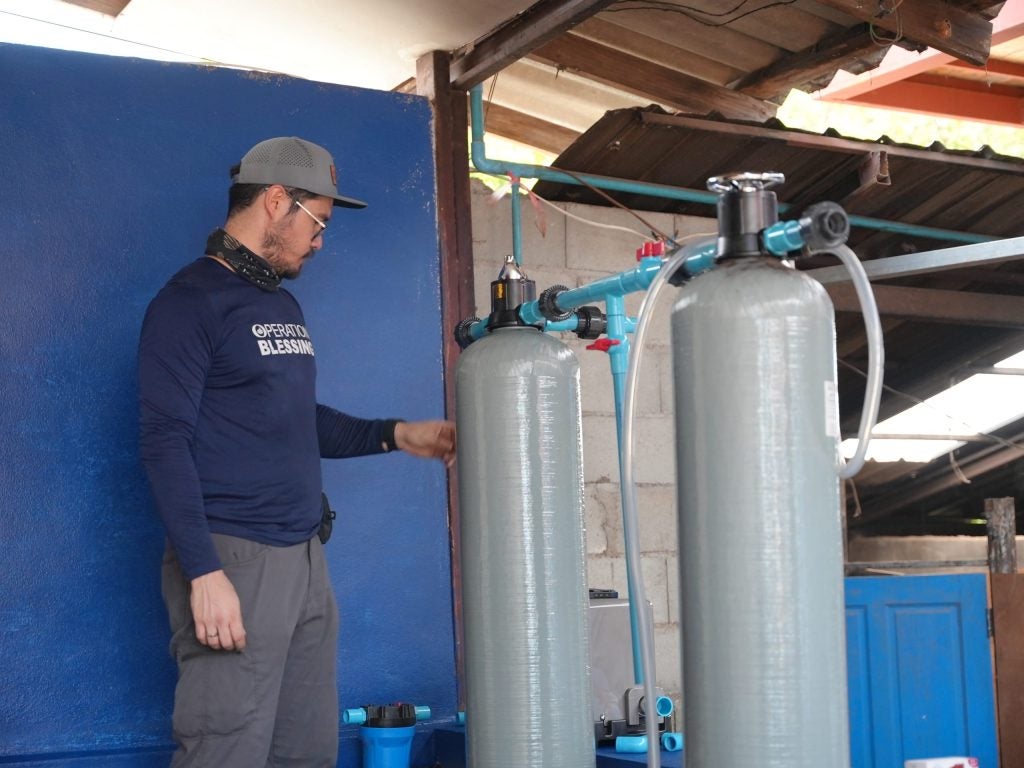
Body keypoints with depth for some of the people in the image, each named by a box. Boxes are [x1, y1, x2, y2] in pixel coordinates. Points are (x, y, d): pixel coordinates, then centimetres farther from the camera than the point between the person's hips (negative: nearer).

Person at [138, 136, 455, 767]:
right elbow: (165, 444, -14)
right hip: (234, 562, -8)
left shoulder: (285, 305, 19)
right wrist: (204, 573, -20)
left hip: (307, 560, 8)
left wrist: (395, 436, 17)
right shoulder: (191, 302, -8)